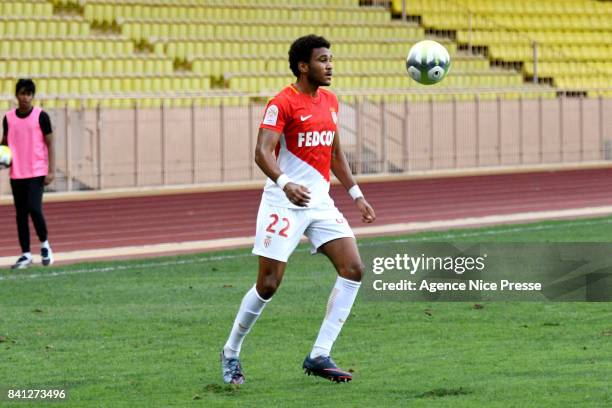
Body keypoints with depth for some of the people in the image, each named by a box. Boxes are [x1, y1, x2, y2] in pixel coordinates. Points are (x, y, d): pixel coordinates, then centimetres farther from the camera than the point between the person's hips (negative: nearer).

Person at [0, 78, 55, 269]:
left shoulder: (41, 116, -5)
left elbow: (50, 144, -2)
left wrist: (51, 171, -9)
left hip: (37, 173, -4)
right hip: (16, 173, 4)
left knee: (34, 209, -14)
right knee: (21, 213, 5)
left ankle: (44, 244, 9)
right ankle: (26, 254, 10)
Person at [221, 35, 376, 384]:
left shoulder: (330, 101, 13)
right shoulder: (283, 103, -11)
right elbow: (262, 152, -21)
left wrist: (356, 194, 20)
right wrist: (285, 184, -38)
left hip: (320, 201, 7)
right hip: (284, 203, -7)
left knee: (353, 269, -8)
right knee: (269, 284, -6)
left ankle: (320, 356, -5)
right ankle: (231, 352, 16)